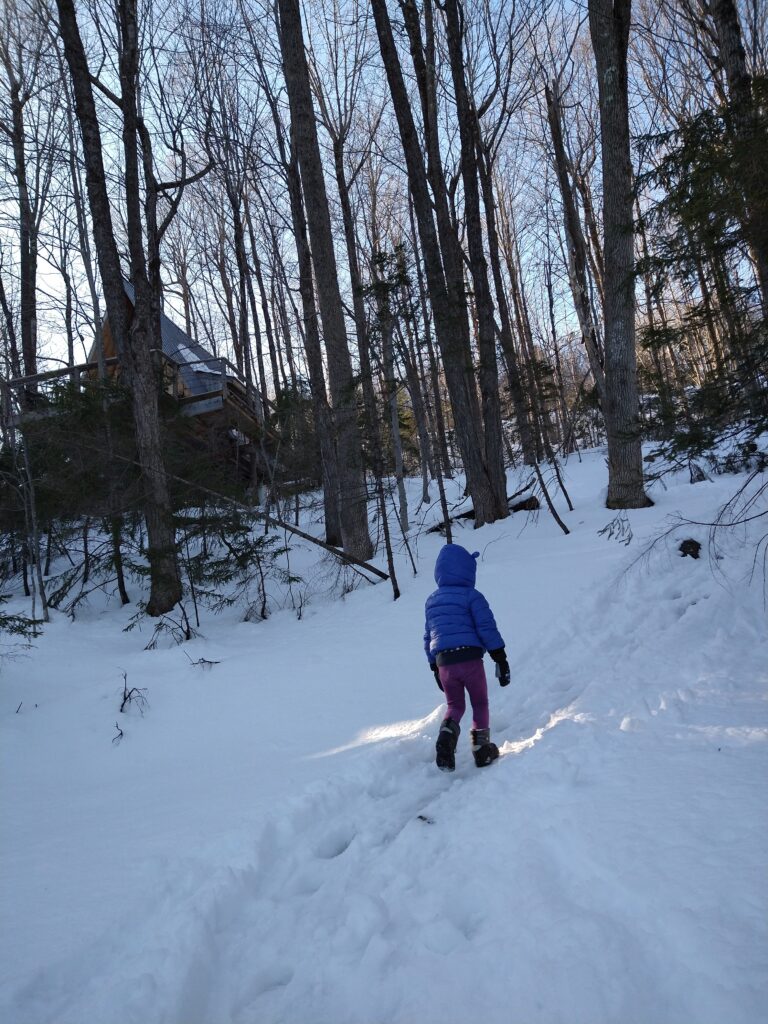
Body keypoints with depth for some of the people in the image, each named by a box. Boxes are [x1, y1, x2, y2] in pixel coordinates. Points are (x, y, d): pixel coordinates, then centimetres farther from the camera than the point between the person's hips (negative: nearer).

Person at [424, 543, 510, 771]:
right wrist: (501, 660, -4)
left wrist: (435, 668, 26)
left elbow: (428, 637, 19)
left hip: (443, 662, 4)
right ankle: (481, 748, 15)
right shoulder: (472, 596, -3)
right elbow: (487, 629, -9)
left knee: (454, 706, 17)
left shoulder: (431, 601, 15)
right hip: (470, 659, -4)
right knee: (480, 703, 14)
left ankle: (446, 735, -9)